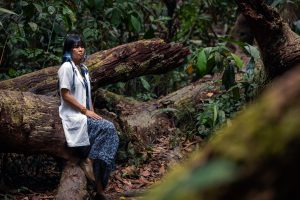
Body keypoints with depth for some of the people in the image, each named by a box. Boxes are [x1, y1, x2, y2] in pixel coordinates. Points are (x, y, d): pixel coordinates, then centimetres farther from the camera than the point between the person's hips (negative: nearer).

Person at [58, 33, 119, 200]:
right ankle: (89, 161, -16)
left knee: (110, 135, -14)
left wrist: (92, 113, 3)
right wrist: (85, 111, -15)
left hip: (85, 115, 7)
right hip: (73, 116, -7)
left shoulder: (83, 69, 17)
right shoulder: (66, 67, -8)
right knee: (107, 128, -27)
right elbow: (65, 94, -14)